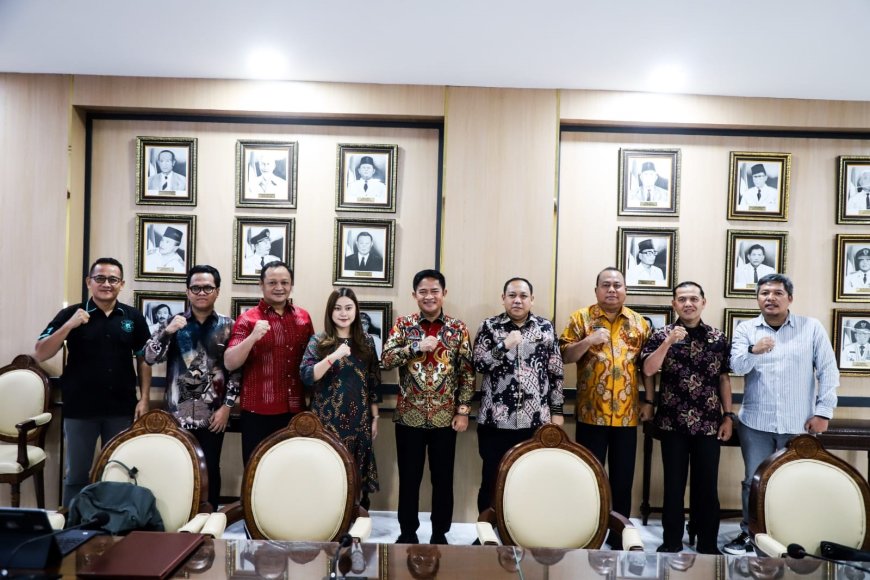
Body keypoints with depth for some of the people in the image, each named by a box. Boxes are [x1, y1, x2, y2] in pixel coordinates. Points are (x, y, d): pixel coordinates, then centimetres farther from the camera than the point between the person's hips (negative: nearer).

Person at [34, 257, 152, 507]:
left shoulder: (133, 317, 2)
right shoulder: (71, 314, -2)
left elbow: (143, 359, 6)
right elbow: (40, 354, -7)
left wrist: (144, 399, 0)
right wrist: (69, 325, -20)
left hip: (121, 409, 1)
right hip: (79, 409, -1)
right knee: (77, 474, 11)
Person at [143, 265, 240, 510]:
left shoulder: (227, 326, 2)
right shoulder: (174, 322, 5)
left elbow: (236, 369, 1)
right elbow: (150, 358, -4)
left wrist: (227, 406, -5)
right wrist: (167, 331, -19)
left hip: (213, 415, 0)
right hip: (178, 414, 1)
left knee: (210, 470, 8)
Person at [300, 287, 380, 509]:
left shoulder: (366, 342, 5)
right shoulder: (318, 341, -1)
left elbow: (373, 383, 9)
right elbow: (306, 376, -13)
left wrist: (375, 417, 9)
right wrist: (334, 356, -24)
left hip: (359, 421, 2)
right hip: (327, 421, -2)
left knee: (356, 473, 6)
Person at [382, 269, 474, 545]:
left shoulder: (458, 328, 1)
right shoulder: (403, 324, 1)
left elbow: (467, 371, 2)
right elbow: (386, 359, -10)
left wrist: (463, 410, -3)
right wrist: (417, 346, -21)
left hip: (445, 416, 0)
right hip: (409, 415, 0)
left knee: (443, 478, 10)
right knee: (409, 478, 11)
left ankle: (440, 534, 27)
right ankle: (407, 532, 28)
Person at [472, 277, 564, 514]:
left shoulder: (546, 328, 6)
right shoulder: (489, 326, 2)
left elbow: (556, 373, 8)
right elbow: (478, 364, -7)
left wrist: (557, 411, 5)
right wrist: (504, 345, -17)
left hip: (536, 421, 1)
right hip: (495, 420, -1)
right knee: (492, 482, 7)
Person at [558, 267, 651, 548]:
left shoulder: (639, 322, 8)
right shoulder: (581, 318, 0)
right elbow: (564, 356, -5)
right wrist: (589, 340, -20)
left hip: (627, 415, 3)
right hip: (591, 414, -2)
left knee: (623, 478, 11)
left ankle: (619, 534, 27)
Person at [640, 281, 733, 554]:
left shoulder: (718, 338, 6)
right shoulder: (661, 335, -1)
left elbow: (724, 379, 9)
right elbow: (648, 371, -12)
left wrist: (728, 415, 5)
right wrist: (668, 342, -21)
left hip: (708, 424, 2)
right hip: (672, 423, -1)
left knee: (707, 486, 9)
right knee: (674, 485, 7)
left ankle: (708, 544, 24)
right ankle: (671, 542, 20)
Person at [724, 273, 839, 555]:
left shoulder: (812, 327, 0)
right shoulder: (746, 329, 2)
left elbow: (828, 371, 0)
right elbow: (737, 366, -11)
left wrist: (823, 411, -5)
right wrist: (753, 351, -32)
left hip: (799, 425, 0)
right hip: (756, 423, 1)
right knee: (754, 481, 9)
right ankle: (749, 534, 24)